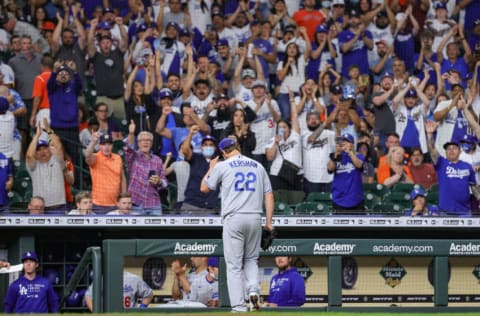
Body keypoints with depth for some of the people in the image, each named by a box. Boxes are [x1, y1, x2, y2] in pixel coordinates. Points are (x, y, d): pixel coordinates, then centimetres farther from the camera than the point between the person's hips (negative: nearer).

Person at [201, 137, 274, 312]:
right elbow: (269, 195, 10)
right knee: (251, 259, 20)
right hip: (255, 218, 3)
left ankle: (239, 307, -5)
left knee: (234, 265, 1)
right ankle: (253, 290, -7)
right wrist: (269, 222, 11)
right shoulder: (258, 166, 13)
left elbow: (204, 188, 12)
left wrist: (211, 168, 26)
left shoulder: (222, 166, 2)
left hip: (233, 218, -3)